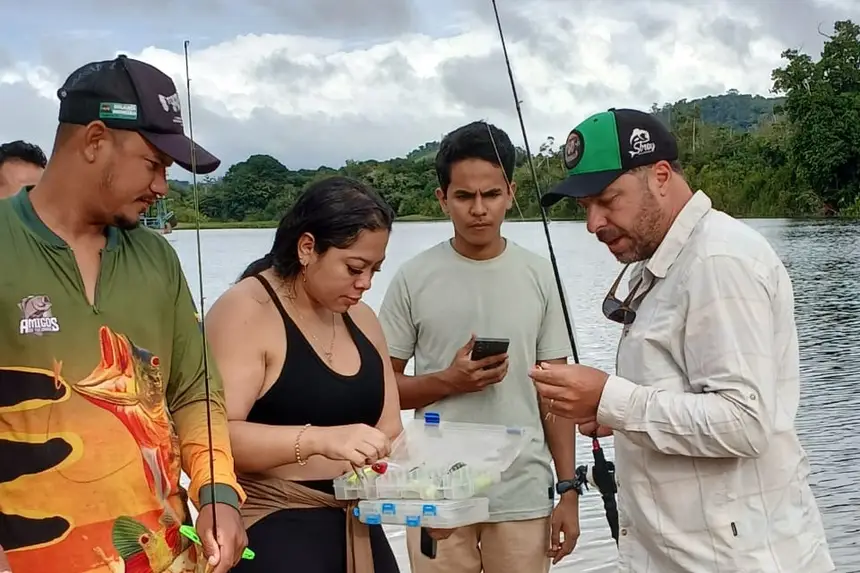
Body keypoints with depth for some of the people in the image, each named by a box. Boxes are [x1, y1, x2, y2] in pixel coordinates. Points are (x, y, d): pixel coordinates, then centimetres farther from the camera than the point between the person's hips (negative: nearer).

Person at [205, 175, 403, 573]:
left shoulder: (361, 320, 9)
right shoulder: (245, 312, -13)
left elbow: (389, 432, 10)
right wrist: (319, 439, -36)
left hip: (356, 527, 7)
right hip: (269, 527, -7)